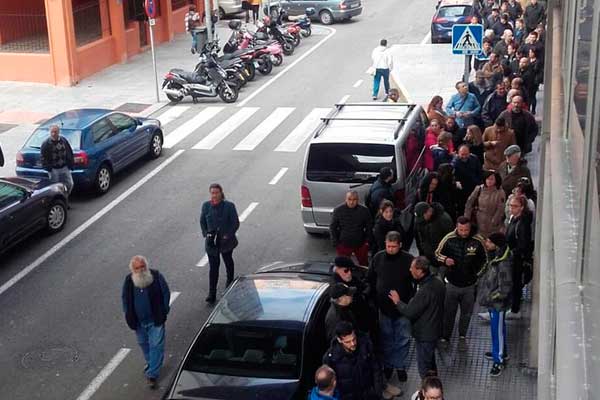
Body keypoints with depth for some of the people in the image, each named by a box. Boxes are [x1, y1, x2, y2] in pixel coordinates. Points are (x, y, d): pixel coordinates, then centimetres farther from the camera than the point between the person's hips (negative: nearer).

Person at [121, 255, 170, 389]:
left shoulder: (156, 277, -16)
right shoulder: (129, 281, -9)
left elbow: (166, 293, -5)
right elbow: (125, 298, 6)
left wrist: (163, 312, -5)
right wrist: (128, 315, 3)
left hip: (155, 320, -3)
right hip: (138, 321, 3)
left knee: (156, 346, -1)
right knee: (143, 343, 22)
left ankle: (152, 374, 8)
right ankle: (150, 363, 48)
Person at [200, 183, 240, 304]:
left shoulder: (229, 206, -15)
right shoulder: (206, 206, -6)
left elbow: (236, 223, -10)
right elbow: (202, 222, 6)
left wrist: (227, 235, -19)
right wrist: (206, 234, -8)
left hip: (226, 241, -1)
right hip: (211, 241, 1)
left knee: (228, 261, 23)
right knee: (213, 267, -2)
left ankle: (230, 280, 49)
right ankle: (212, 294, -1)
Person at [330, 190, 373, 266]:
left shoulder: (364, 210, -7)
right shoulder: (338, 210, -8)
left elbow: (369, 227, 4)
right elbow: (332, 227, 0)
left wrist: (367, 241, -1)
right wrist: (335, 242, -5)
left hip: (361, 244, 1)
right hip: (343, 245, -1)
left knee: (364, 265, 14)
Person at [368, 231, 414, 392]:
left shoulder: (408, 259, -14)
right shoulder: (378, 258, -6)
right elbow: (370, 280, 5)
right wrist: (374, 300, 3)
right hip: (384, 306, 2)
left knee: (402, 339, 10)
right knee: (386, 338, 15)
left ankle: (400, 366, 27)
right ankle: (388, 365, 32)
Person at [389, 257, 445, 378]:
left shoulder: (424, 291, -31)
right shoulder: (438, 283, -2)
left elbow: (410, 312, -24)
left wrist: (397, 302, -8)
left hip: (424, 335, -9)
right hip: (434, 330, 9)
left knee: (424, 368, 6)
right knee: (430, 363, 27)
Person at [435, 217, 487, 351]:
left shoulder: (478, 241, -12)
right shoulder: (449, 239, -12)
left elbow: (484, 259, 5)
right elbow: (438, 253, 2)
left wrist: (477, 273, -1)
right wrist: (445, 260, -18)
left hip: (469, 284, 1)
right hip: (452, 283, 0)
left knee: (466, 313, 15)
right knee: (448, 312, 10)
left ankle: (462, 337, 35)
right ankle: (445, 337, 26)